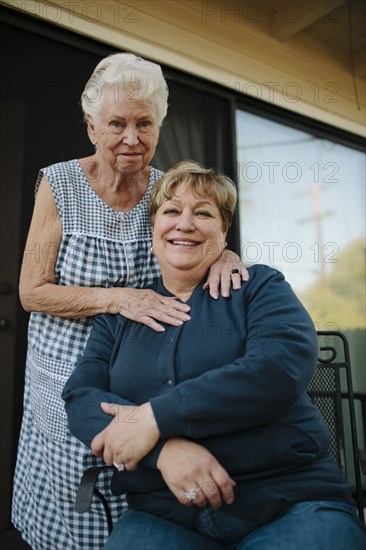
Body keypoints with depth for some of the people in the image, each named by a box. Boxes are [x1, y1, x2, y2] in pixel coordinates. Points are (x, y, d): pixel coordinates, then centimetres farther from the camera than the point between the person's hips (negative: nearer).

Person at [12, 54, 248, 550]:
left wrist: (225, 256, -17)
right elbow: (32, 291, -9)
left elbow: (208, 239, 9)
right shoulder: (60, 184, -8)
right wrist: (117, 298, -24)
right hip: (69, 383, -1)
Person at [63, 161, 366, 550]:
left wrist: (155, 416, -17)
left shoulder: (260, 287, 4)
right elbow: (80, 397, 1)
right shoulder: (120, 315, 12)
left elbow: (281, 371, -13)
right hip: (160, 515, 2)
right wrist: (164, 448, -17)